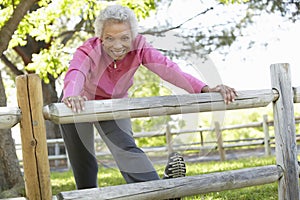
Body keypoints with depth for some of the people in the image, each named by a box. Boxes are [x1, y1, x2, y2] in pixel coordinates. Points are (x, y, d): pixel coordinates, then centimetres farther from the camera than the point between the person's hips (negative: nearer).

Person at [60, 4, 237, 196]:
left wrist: (205, 89, -58)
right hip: (79, 106, -1)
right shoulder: (88, 50, -33)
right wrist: (71, 96, -79)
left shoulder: (139, 47, -26)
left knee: (125, 145, -24)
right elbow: (75, 74, -54)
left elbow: (168, 68, -41)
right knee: (83, 163, 4)